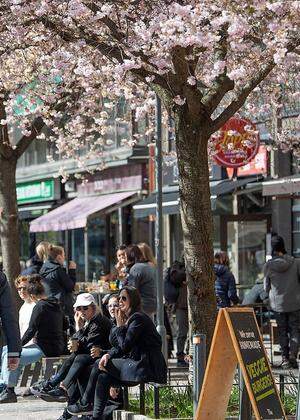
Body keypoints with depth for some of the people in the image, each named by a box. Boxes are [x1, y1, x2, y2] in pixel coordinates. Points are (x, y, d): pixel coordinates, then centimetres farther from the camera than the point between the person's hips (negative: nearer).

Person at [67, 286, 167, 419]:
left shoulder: (138, 318, -12)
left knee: (99, 366, -11)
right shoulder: (129, 319, 18)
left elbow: (125, 346, -16)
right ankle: (97, 416, -5)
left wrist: (120, 326, -6)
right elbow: (120, 347, 15)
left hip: (147, 367, -9)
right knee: (103, 377, -5)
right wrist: (108, 355, -4)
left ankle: (85, 404, 0)